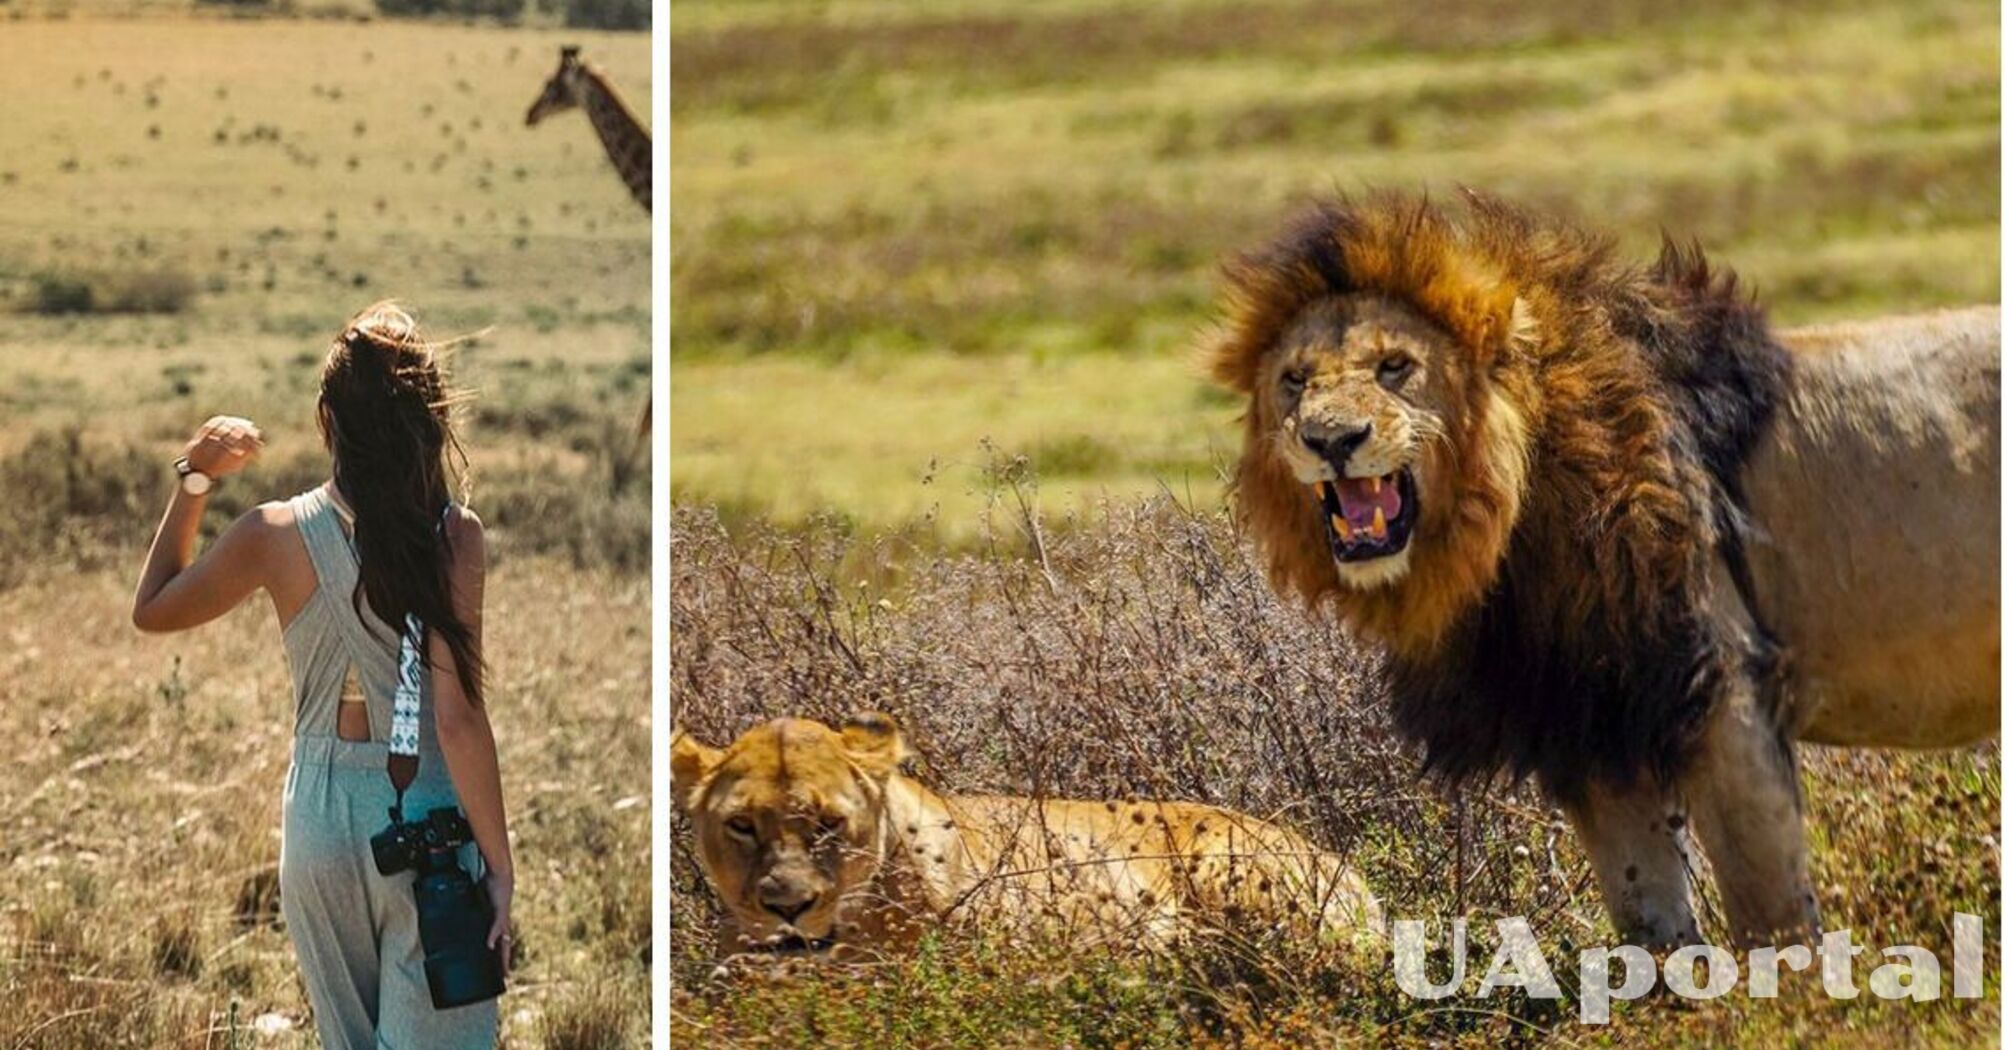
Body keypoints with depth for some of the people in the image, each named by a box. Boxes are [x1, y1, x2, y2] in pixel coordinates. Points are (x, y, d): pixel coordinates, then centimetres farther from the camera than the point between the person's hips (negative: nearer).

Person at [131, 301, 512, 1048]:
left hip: (321, 815, 3)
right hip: (425, 819, -3)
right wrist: (499, 862, -10)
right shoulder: (452, 534, -14)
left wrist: (193, 481, 15)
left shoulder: (275, 535, -7)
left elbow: (151, 611, 11)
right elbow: (458, 718, -17)